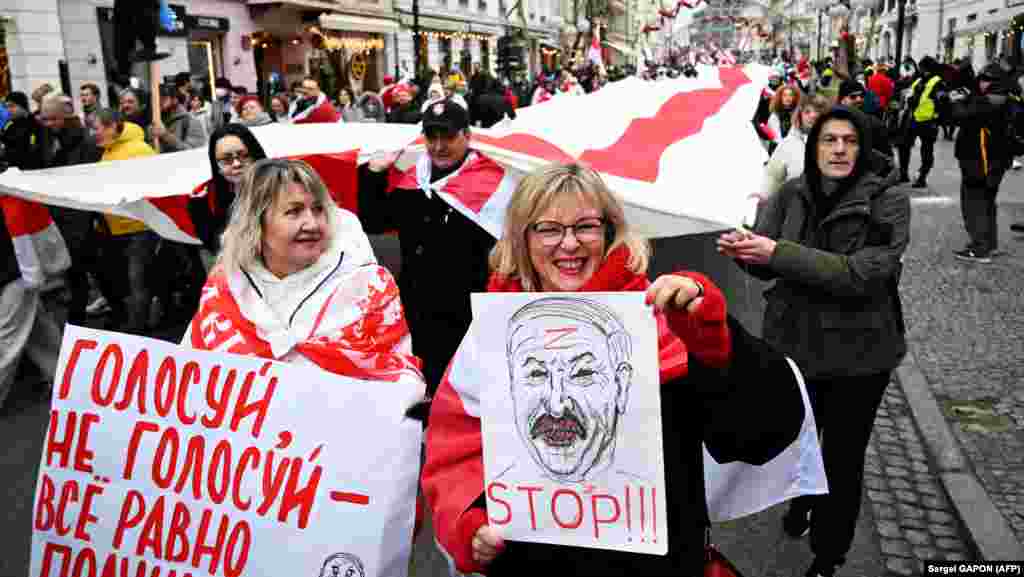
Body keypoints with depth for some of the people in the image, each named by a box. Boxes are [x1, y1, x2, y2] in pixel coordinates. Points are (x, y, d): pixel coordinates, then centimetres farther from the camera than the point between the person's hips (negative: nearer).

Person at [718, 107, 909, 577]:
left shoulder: (888, 202, -14)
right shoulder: (791, 194, -3)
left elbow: (863, 274, -25)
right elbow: (767, 264, -4)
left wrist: (778, 252, -31)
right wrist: (744, 249, -28)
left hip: (858, 352, -3)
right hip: (792, 342, 3)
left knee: (843, 457, 12)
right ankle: (802, 500, 56)